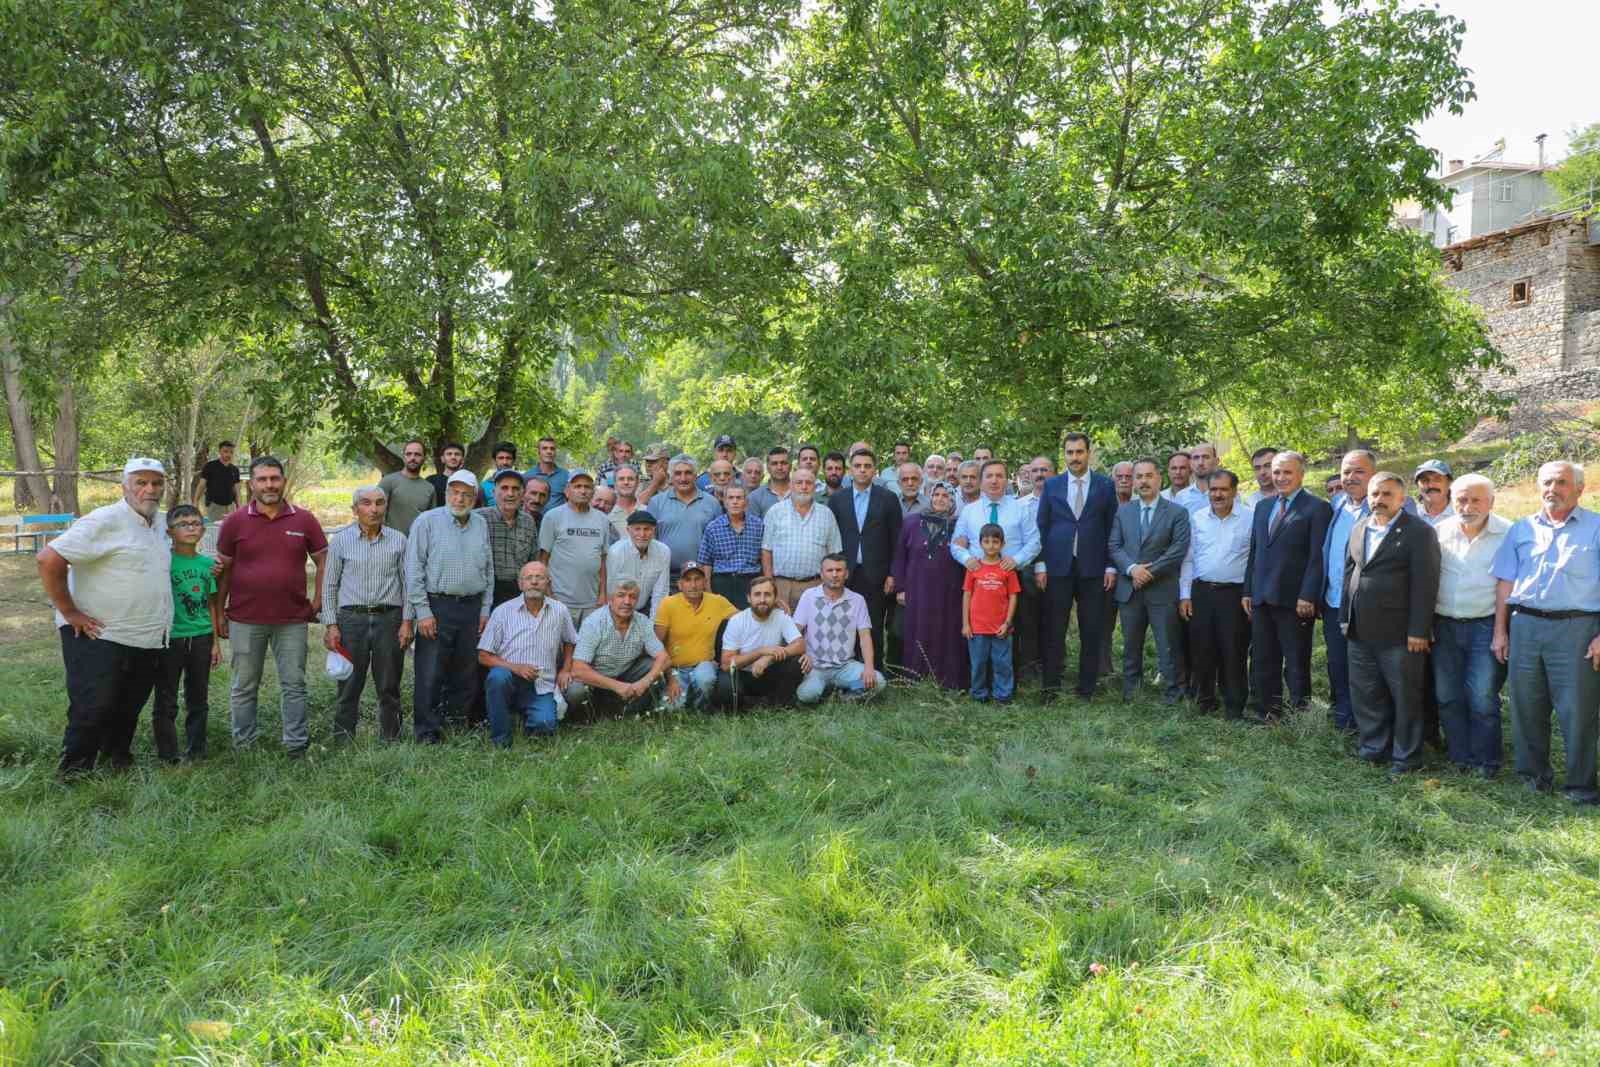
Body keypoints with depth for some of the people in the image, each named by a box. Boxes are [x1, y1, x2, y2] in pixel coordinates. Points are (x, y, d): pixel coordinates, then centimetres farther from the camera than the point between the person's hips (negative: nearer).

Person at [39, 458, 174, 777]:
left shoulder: (158, 530, 13)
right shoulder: (105, 521, -14)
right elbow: (49, 559, -20)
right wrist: (69, 612, -17)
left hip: (147, 643, 8)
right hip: (99, 639, -8)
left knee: (127, 712, 16)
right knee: (93, 712, -3)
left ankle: (116, 763, 31)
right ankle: (73, 775, 12)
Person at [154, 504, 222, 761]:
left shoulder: (208, 563, 5)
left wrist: (216, 642, 11)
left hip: (201, 638, 4)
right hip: (170, 638, -4)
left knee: (198, 699, 13)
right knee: (166, 702, 5)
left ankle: (196, 751, 25)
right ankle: (167, 756, 15)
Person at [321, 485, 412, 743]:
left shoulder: (399, 540, 7)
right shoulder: (340, 540, 5)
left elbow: (408, 583, 8)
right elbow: (329, 586, 6)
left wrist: (406, 621, 0)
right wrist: (331, 625, -1)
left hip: (390, 618, 1)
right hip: (351, 618, -1)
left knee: (389, 687, 7)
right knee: (349, 686, 2)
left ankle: (391, 739, 17)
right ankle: (342, 740, 11)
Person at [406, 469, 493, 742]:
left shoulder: (481, 525, 11)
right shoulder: (427, 521, -3)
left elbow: (489, 570, 16)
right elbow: (413, 570, -6)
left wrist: (485, 609, 11)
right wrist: (422, 611, -11)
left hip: (472, 608, 5)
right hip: (437, 606, -4)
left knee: (466, 672, 9)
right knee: (430, 674, -4)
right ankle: (426, 731, 6)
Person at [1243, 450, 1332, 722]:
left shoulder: (1317, 508, -5)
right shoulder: (1263, 507, 15)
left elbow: (1317, 556, -11)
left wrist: (1307, 596, -17)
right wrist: (1248, 591, 11)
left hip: (1294, 599, -6)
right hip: (1261, 598, 6)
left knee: (1296, 665, 2)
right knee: (1263, 663, 11)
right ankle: (1268, 716, 20)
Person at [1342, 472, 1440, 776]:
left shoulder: (1418, 532, -8)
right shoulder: (1359, 529, 13)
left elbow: (1424, 584, -12)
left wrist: (1418, 631, -15)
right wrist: (1345, 617, 13)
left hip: (1399, 634, -6)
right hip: (1360, 632, 6)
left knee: (1405, 696, 5)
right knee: (1364, 694, 14)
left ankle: (1406, 756, 17)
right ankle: (1374, 747, 28)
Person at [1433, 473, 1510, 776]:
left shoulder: (1508, 534, -6)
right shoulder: (1439, 532, 4)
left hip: (1486, 626, -4)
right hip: (1444, 625, 4)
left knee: (1482, 699, -3)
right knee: (1448, 696, 9)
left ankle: (1485, 761, 14)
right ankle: (1460, 757, 23)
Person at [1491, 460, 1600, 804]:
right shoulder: (1522, 529, 12)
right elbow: (1505, 583, 12)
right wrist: (1500, 631, 7)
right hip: (1524, 625, 4)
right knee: (1527, 707, 10)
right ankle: (1534, 774, 24)